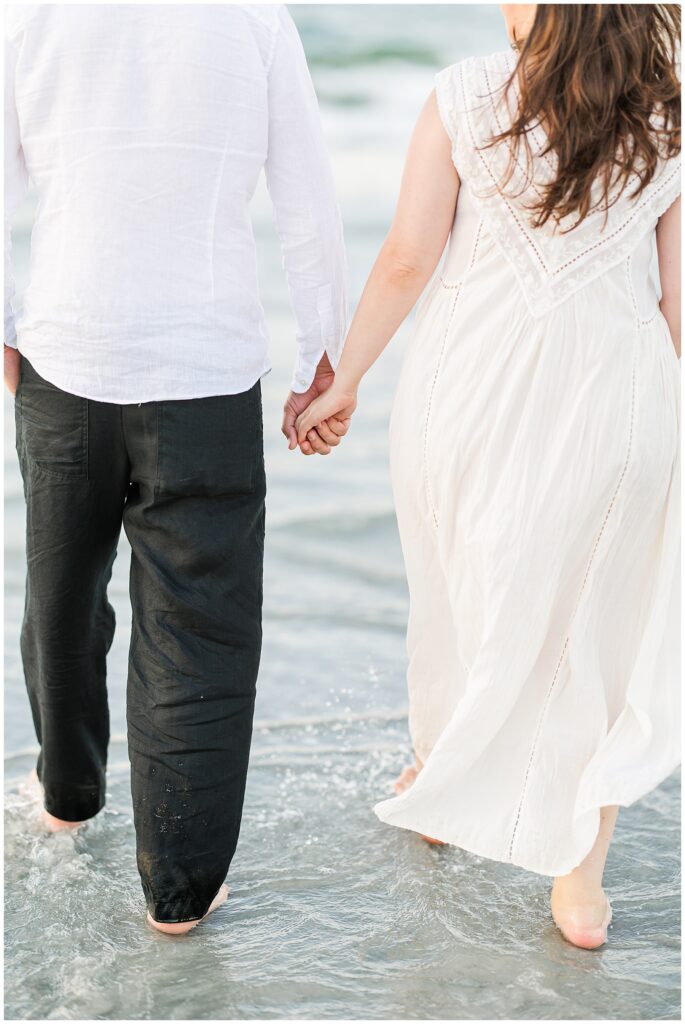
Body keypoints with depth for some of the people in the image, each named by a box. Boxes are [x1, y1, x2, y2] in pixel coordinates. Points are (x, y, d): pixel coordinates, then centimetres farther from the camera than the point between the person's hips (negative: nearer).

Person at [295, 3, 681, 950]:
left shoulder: (465, 96, -9)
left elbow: (406, 260, -7)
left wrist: (343, 380, 5)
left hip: (472, 387, 0)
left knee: (457, 594, 22)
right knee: (588, 622, 14)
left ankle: (438, 787, 45)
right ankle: (580, 881, 18)